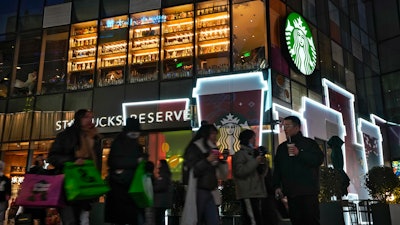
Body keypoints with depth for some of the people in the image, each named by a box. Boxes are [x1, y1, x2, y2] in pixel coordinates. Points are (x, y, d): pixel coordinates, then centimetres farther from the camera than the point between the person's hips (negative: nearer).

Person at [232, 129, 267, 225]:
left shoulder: (254, 153, 21)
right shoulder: (239, 154, -2)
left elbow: (262, 173, 24)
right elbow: (240, 171, -17)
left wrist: (263, 164, 3)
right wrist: (255, 161, -14)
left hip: (258, 193, 8)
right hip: (248, 194, -8)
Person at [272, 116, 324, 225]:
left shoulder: (309, 143, 7)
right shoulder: (281, 147, 18)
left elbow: (319, 159, -7)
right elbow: (277, 169, 17)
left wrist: (299, 153, -14)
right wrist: (277, 186, 6)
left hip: (308, 191, -4)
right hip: (291, 192, 4)